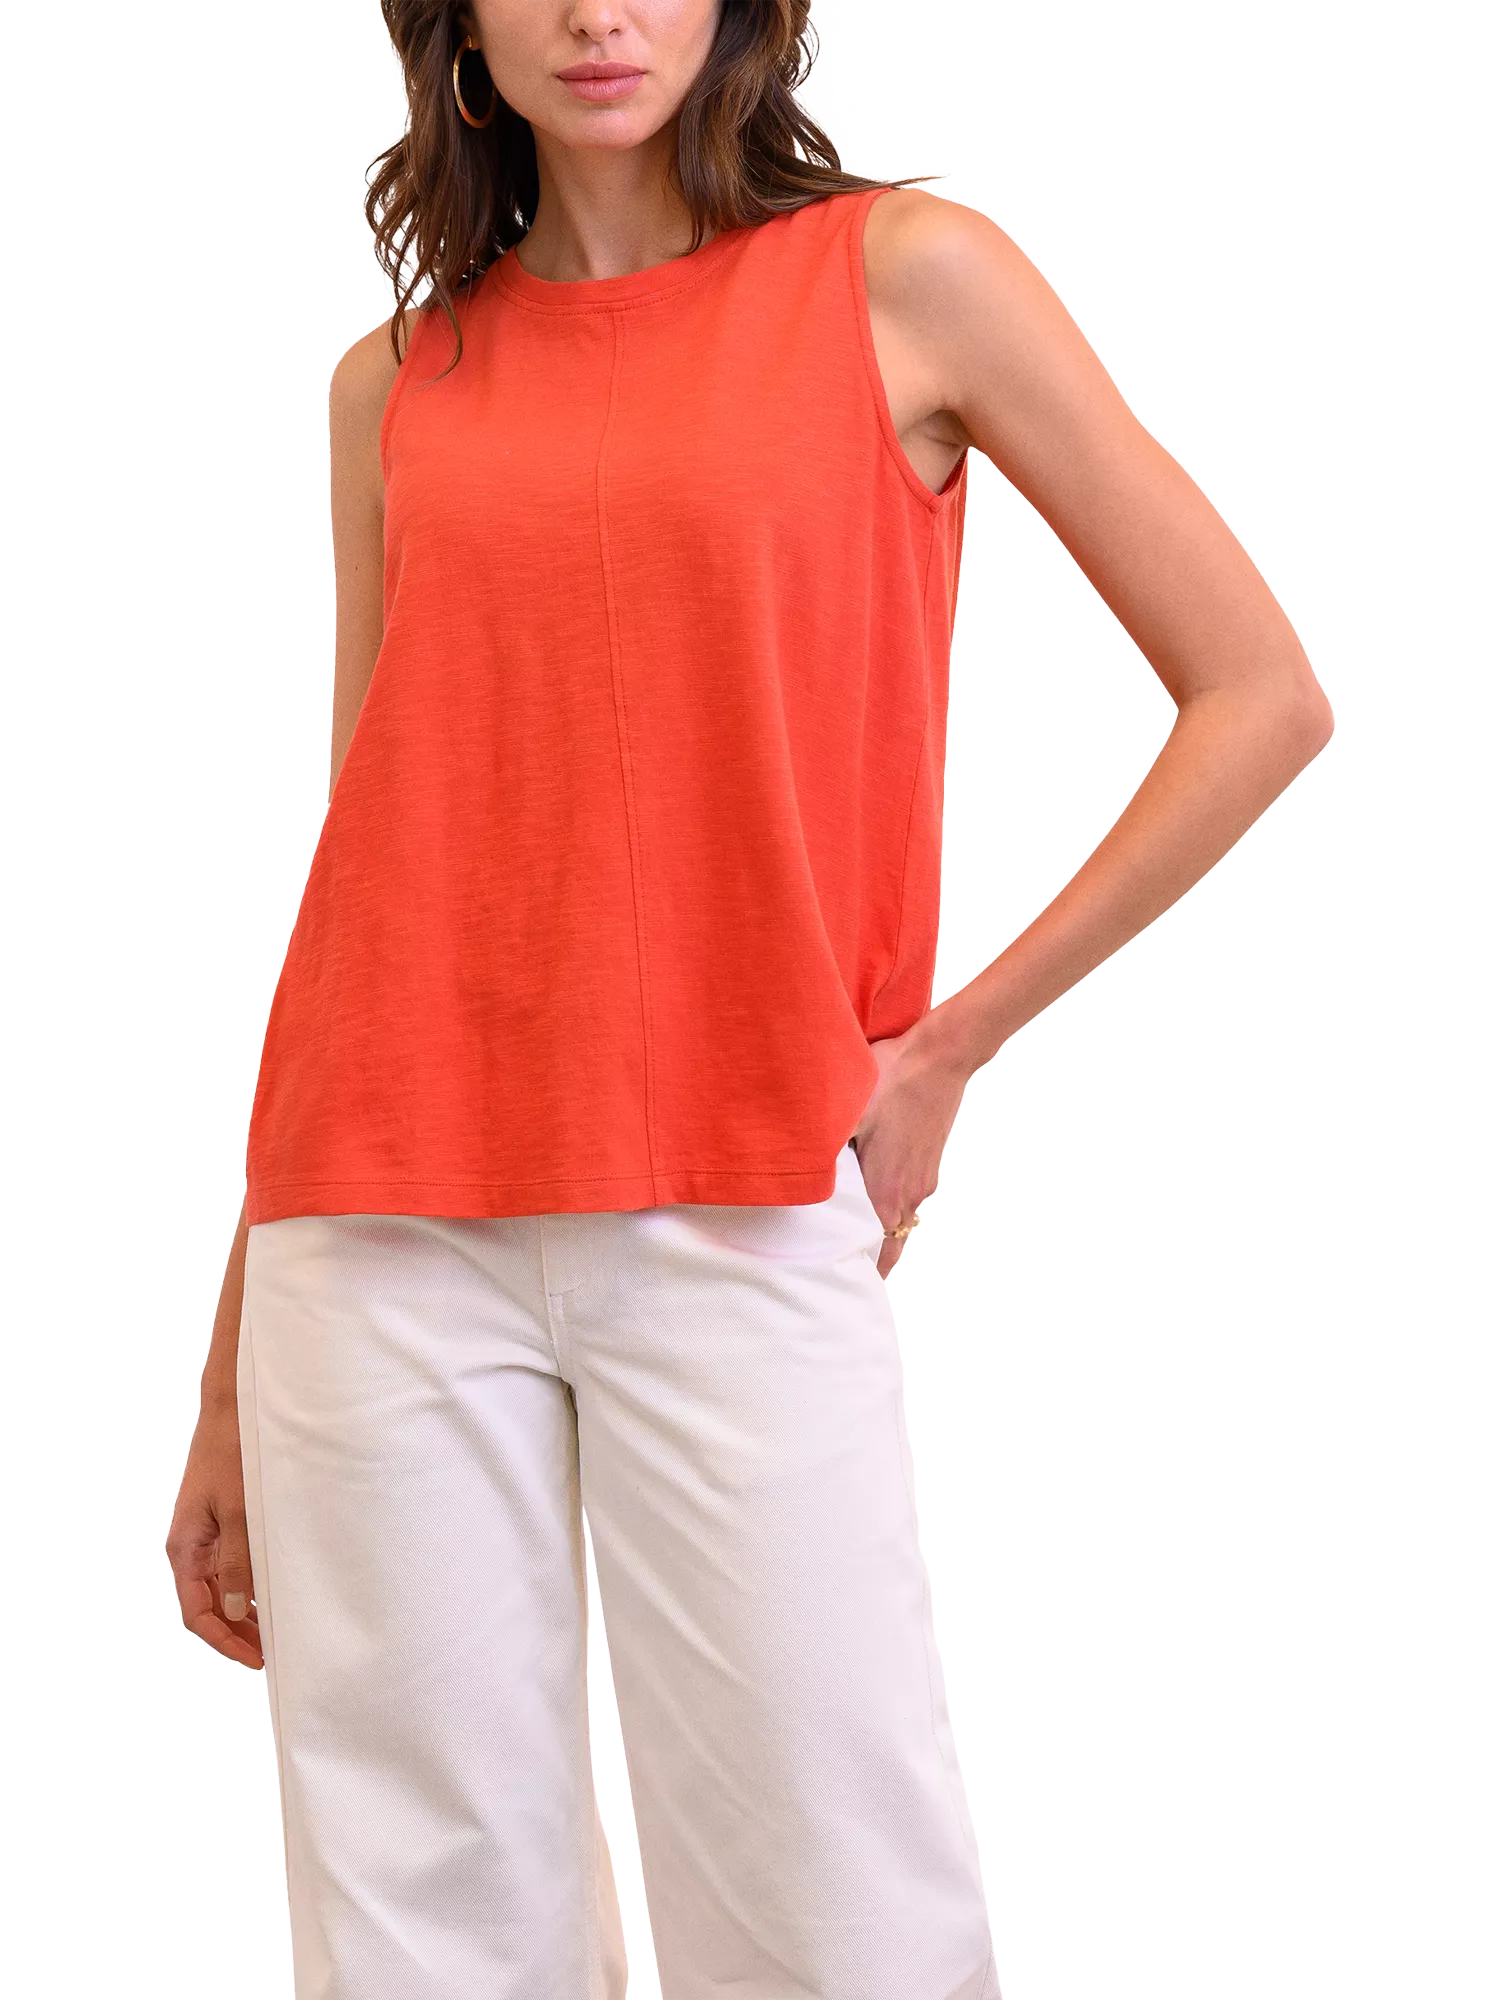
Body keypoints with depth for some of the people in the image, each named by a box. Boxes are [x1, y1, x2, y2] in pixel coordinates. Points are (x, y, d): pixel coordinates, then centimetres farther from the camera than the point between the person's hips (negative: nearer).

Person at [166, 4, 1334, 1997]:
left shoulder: (902, 276, 3)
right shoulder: (396, 387, 12)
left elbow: (1260, 694, 2)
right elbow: (362, 872, 15)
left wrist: (949, 1044, -2)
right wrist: (231, 1385, 14)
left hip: (745, 1223, -2)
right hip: (385, 1238, 3)